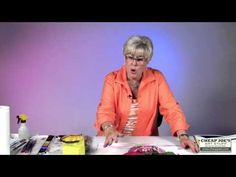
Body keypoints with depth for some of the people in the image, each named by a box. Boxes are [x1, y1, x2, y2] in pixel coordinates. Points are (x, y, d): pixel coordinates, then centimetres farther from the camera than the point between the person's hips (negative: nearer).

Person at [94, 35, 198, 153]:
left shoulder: (157, 78, -4)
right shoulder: (112, 79, -5)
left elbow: (171, 108, -10)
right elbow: (105, 110, -17)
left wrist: (182, 135, -25)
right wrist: (110, 129, -37)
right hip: (115, 141, 0)